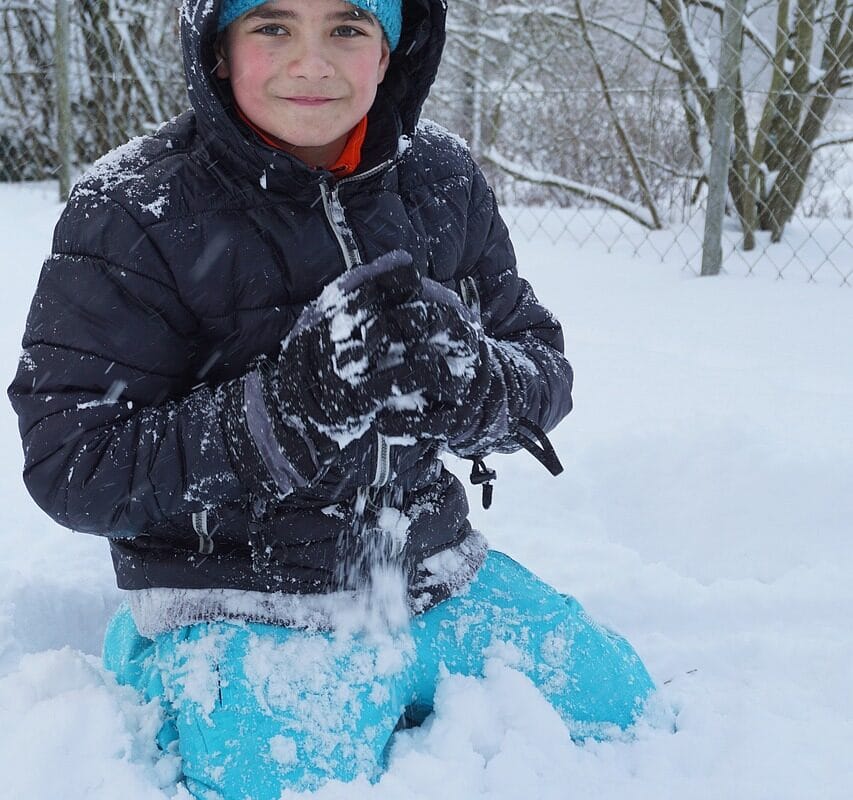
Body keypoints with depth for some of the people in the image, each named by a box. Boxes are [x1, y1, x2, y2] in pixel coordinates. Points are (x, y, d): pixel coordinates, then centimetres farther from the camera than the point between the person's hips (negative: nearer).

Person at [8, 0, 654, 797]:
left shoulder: (441, 178, -2)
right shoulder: (131, 212, -15)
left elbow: (544, 367, 2)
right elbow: (69, 468, -17)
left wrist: (473, 386, -23)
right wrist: (287, 408, -30)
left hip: (439, 577, 5)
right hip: (239, 606, -5)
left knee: (626, 710, 10)